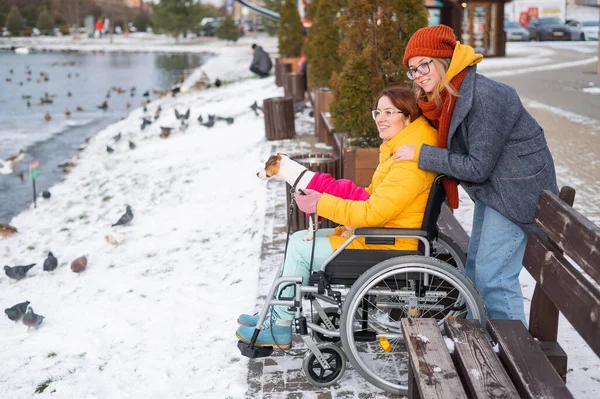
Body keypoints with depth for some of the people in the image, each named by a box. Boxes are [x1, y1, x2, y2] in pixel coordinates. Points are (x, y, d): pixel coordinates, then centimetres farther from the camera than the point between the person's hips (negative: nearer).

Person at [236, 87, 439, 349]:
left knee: (299, 249, -7)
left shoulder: (411, 160, -23)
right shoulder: (397, 149, 9)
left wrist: (322, 204, -19)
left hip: (385, 248, -10)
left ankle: (280, 329, 6)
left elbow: (373, 212, -27)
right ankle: (276, 314, 17)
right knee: (299, 239, 10)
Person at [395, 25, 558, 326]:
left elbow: (478, 167, -25)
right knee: (475, 268, 19)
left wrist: (420, 154, -22)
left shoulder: (484, 97, -27)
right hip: (490, 188, 10)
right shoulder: (445, 95, 1)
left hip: (517, 189, -10)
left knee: (493, 276, -10)